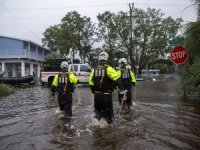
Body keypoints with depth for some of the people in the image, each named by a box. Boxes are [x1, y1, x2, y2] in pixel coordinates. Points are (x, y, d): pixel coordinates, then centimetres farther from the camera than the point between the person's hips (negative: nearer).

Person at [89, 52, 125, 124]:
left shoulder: (94, 69, 5)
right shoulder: (108, 68, -11)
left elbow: (90, 81, 9)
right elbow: (116, 78, -24)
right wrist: (121, 87, -21)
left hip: (96, 94, 5)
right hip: (106, 95, -5)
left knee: (97, 110, 22)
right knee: (108, 112, 7)